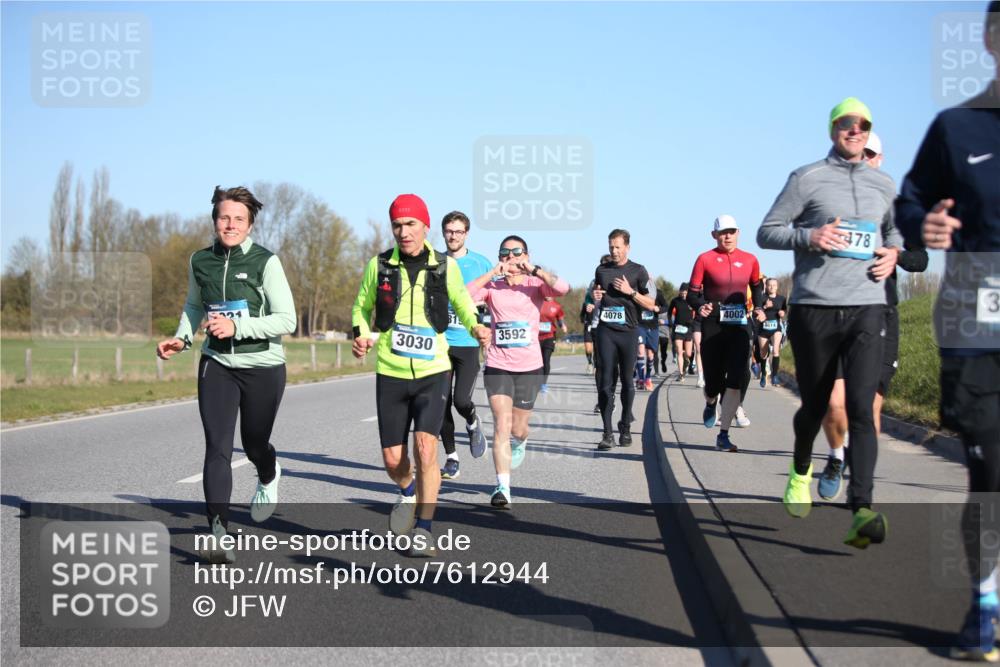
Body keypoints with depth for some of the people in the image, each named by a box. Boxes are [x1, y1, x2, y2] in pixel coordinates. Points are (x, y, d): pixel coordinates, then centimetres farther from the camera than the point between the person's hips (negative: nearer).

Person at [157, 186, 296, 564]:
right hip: (217, 365, 2)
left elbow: (287, 320, -15)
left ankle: (269, 478, 51)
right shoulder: (200, 262, 2)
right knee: (217, 448, -11)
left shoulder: (265, 262, -12)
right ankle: (218, 533, -11)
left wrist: (237, 326, -25)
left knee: (254, 445, 14)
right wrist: (182, 338, 4)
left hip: (263, 366, -2)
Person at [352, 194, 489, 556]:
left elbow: (462, 301, 16)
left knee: (425, 448, -16)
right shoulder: (379, 265, -1)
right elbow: (362, 306, 14)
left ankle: (423, 530, -3)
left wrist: (475, 326, -4)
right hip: (391, 374, 1)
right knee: (392, 459, 4)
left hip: (433, 372, -1)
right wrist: (361, 335, -5)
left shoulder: (445, 266, -1)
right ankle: (409, 491, 40)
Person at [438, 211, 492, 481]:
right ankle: (451, 460, 14)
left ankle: (473, 424, 23)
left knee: (461, 400, -13)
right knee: (442, 403, 1)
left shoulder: (481, 263, 3)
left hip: (469, 343, -2)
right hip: (441, 342, 2)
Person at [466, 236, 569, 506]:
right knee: (502, 425, -14)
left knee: (517, 428, 12)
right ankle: (503, 487, -14)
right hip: (498, 366, 0)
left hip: (529, 367, 1)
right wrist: (493, 272, -17)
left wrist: (534, 269, -22)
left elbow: (562, 288, -20)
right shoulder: (492, 286, 2)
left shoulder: (535, 284, 0)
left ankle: (519, 443, 50)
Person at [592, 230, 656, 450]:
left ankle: (625, 427, 19)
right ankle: (608, 433, -8)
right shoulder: (601, 270, 12)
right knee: (606, 380, -5)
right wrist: (596, 297, 1)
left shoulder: (638, 271, 3)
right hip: (605, 331, 2)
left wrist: (631, 292, -11)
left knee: (627, 381, 5)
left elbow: (651, 304, 3)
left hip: (628, 332, -1)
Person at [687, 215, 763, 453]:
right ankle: (711, 404, 44)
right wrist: (700, 306, -21)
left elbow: (756, 287, 24)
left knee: (737, 379, -12)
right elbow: (692, 293, -1)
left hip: (739, 326, 2)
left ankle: (723, 436, -5)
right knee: (714, 379, 4)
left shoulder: (750, 260, 6)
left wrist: (759, 308, 8)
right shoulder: (705, 259, -2)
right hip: (712, 326, -2)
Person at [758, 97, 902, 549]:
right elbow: (767, 232, 3)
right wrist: (809, 236, -14)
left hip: (867, 309, 2)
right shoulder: (807, 179, 3)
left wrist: (893, 252, 9)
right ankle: (801, 471, 41)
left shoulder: (883, 186, 15)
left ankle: (861, 512, -20)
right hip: (814, 308, -2)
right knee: (814, 406, 10)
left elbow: (894, 230, 32)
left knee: (861, 407, -12)